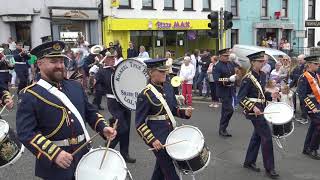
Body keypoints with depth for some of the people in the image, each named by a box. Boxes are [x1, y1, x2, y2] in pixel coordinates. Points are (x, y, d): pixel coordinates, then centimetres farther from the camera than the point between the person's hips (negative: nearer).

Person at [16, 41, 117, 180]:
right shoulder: (30, 95, -10)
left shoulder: (75, 86, 8)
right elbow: (26, 133, -17)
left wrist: (103, 127, -2)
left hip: (84, 156, 6)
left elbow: (90, 112, 16)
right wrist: (54, 153, -27)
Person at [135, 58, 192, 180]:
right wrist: (152, 140, -22)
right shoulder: (145, 95, -18)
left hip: (170, 132, 7)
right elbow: (139, 124, -15)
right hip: (157, 136, -7)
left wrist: (184, 113, -6)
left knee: (161, 166, 22)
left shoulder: (167, 86, 2)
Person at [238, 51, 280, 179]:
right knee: (267, 136, -7)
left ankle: (249, 162, 29)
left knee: (257, 135, 15)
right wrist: (253, 107, -28)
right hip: (254, 110, -9)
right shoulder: (248, 78, -16)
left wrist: (271, 95, 1)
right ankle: (269, 168, 3)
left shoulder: (262, 75, 8)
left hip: (261, 108, 9)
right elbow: (241, 98, -18)